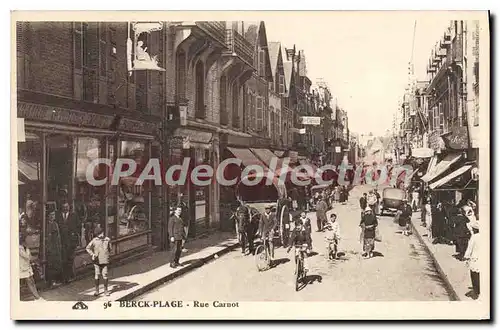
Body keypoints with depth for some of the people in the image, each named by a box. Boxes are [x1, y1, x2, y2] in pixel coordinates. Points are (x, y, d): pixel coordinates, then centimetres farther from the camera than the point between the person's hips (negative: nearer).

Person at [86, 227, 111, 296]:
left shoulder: (107, 240, -1)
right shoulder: (94, 240, -5)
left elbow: (110, 249, 14)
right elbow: (88, 248, 5)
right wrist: (92, 254, -7)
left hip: (105, 261, 0)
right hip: (97, 261, 0)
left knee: (105, 276, 1)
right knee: (96, 276, 4)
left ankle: (106, 290, 14)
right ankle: (97, 290, 18)